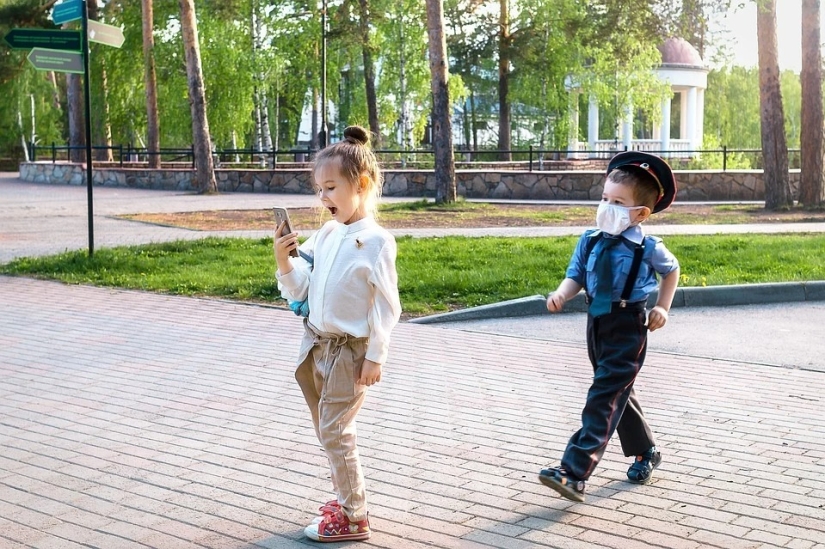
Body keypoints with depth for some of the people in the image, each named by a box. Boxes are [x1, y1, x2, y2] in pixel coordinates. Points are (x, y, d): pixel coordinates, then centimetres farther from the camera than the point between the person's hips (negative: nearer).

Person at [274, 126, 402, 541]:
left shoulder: (376, 241, -14)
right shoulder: (324, 235, 6)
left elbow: (386, 305, -14)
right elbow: (297, 290, 8)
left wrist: (375, 358, -15)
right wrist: (284, 260, -10)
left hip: (350, 350, -7)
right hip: (316, 344, 7)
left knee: (335, 433, -4)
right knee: (327, 431, 16)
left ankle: (353, 519, 8)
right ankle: (346, 499, 32)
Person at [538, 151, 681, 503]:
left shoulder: (648, 248, -10)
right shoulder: (590, 242, 0)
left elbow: (671, 271, 9)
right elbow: (576, 276, 4)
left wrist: (662, 307, 4)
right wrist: (561, 294, -17)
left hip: (629, 329, -6)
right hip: (597, 324, 6)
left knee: (604, 399, -12)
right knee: (618, 394, 19)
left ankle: (574, 473, -18)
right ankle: (646, 453, 41)